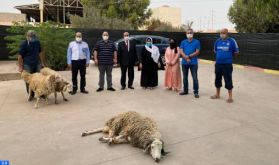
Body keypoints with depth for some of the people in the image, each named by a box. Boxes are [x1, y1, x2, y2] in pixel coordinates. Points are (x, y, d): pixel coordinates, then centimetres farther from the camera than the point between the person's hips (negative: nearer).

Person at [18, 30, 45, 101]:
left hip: (37, 64, 3)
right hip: (27, 65, -3)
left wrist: (42, 63, 10)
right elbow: (20, 56, -7)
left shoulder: (37, 42, 1)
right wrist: (20, 67, -7)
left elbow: (40, 53, 11)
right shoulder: (23, 44, -10)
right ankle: (31, 95, 16)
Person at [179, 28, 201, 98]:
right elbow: (181, 51, -1)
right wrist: (186, 58, -16)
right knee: (185, 77, 11)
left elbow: (197, 52, -7)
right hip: (184, 62, 3)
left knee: (195, 78, -3)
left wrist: (189, 56, -14)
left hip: (193, 63, -3)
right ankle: (185, 90, 24)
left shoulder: (196, 42, 1)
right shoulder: (183, 42, 9)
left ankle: (196, 92, 3)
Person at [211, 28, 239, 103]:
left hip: (227, 64, -5)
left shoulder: (232, 41, -7)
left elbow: (236, 52, -1)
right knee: (217, 79, 15)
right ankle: (217, 94, 31)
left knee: (228, 80, -1)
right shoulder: (218, 41, 6)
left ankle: (230, 97, 11)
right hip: (218, 64, 5)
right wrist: (220, 55, 9)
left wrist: (229, 55, -4)